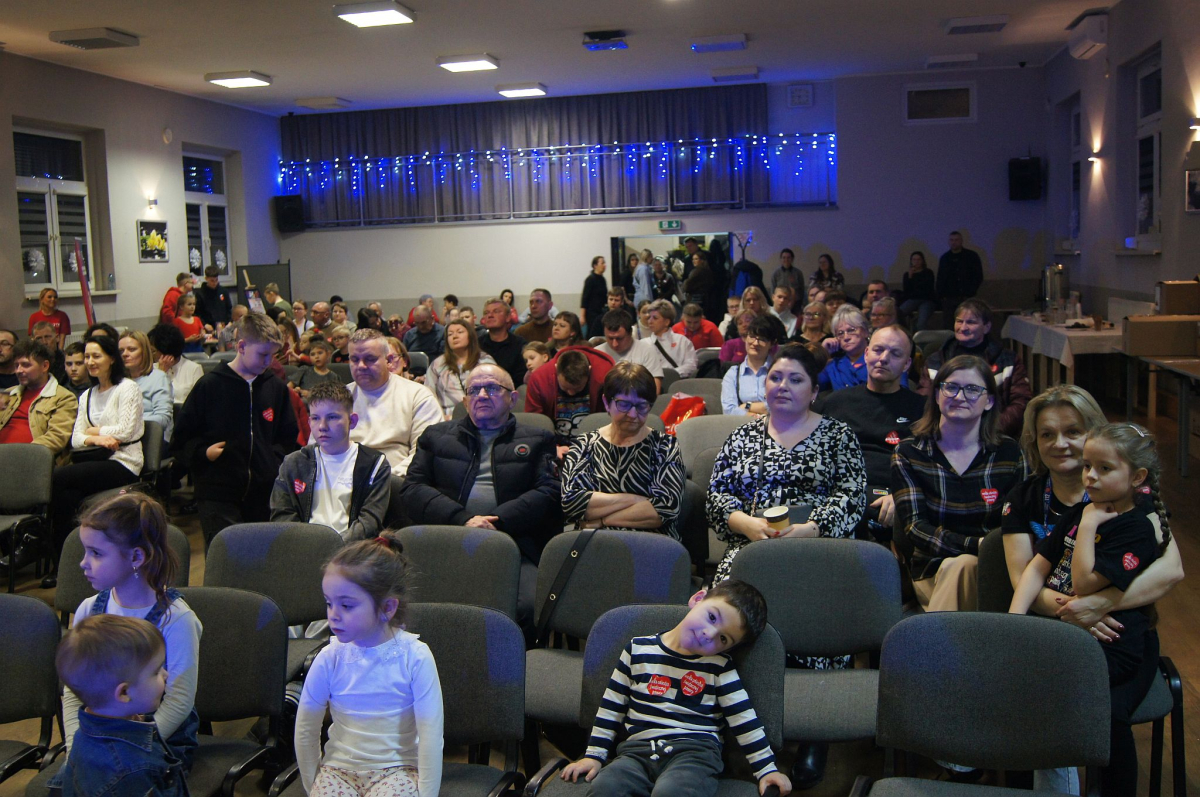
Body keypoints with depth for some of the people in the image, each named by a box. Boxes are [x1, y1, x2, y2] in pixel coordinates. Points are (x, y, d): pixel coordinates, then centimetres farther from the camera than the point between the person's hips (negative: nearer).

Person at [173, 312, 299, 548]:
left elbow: (288, 437, 18)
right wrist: (203, 452, -12)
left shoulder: (276, 387, 9)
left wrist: (276, 459, 2)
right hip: (217, 495, -3)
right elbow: (182, 437, 4)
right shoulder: (210, 385, -1)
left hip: (264, 494, 3)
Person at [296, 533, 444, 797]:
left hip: (397, 769, -2)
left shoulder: (415, 657, -14)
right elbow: (305, 731, 4)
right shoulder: (330, 658, -7)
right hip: (339, 768, 2)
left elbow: (430, 735, -10)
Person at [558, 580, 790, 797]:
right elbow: (611, 708, 14)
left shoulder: (720, 667, 6)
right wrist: (594, 755, 12)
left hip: (695, 750, -1)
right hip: (637, 750, 2)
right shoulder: (638, 650, 10)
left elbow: (745, 721, 8)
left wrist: (766, 769, 4)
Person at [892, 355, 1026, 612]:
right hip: (931, 571, 0)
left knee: (963, 566, -33)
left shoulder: (1009, 453, 8)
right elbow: (913, 526, -6)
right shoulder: (909, 453, 4)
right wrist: (976, 545, -21)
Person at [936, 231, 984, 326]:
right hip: (949, 299, 3)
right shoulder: (944, 258, 13)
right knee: (950, 327, -2)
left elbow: (978, 277, 3)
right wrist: (942, 294, 2)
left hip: (966, 298, -2)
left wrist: (970, 293, -7)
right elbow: (940, 279, 15)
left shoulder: (972, 256, 4)